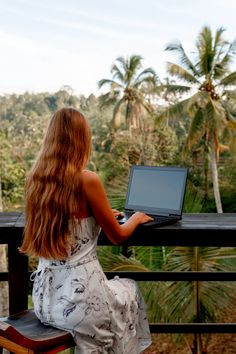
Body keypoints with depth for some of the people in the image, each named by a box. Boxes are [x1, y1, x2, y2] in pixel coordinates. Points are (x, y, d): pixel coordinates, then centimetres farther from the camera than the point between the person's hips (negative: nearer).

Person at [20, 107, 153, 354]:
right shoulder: (87, 180, -18)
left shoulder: (34, 178, 1)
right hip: (78, 296, -6)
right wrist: (136, 218, 15)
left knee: (113, 286, 34)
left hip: (45, 296, 6)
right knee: (129, 289, 28)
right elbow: (118, 236, -5)